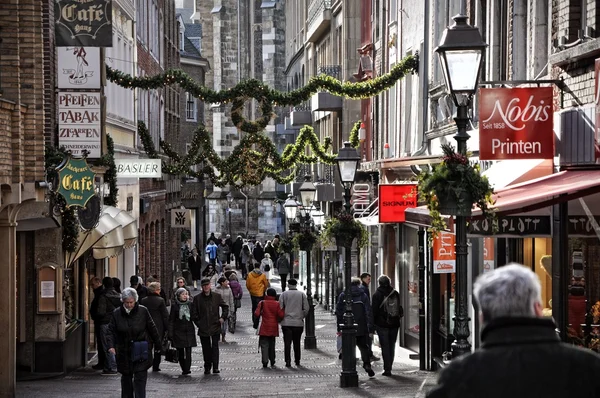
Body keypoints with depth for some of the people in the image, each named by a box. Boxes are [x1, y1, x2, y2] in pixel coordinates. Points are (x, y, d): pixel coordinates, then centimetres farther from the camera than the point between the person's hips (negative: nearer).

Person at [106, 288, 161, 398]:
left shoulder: (143, 311, -4)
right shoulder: (117, 313, -1)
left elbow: (152, 329, 3)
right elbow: (111, 331, 0)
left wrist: (158, 344, 7)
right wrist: (111, 345, -14)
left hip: (141, 352, -2)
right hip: (124, 351, 2)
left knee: (140, 377, -7)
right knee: (126, 377, 13)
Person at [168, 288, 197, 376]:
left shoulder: (190, 304, 5)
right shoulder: (175, 305, 0)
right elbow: (171, 320, 1)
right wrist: (170, 334, -4)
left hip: (189, 330, 1)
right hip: (178, 331, 0)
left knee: (188, 350, -9)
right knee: (180, 351, 4)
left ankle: (187, 369, -10)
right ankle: (184, 368, 14)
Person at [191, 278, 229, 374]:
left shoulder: (217, 296, 4)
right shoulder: (197, 298, 2)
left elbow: (225, 307, 14)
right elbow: (194, 313, 6)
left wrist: (223, 317, 2)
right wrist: (198, 323, -2)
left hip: (215, 326, -1)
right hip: (203, 328, 1)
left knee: (215, 346, -6)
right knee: (206, 348, 5)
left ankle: (215, 367, -7)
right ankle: (207, 367, 15)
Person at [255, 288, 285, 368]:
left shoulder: (262, 303, -6)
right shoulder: (277, 304, -2)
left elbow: (257, 314, -10)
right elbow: (281, 315, -8)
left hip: (264, 328, -2)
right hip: (273, 328, 2)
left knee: (264, 345, 0)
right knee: (272, 345, 14)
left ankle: (265, 362, -12)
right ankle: (272, 363, 15)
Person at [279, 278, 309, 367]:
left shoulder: (283, 294, -1)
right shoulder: (302, 294, 1)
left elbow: (280, 308, -3)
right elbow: (306, 309, -1)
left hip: (286, 322, -1)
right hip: (298, 323, 1)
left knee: (287, 343, -1)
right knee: (297, 343, 12)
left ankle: (288, 361, -9)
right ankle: (297, 361, 17)